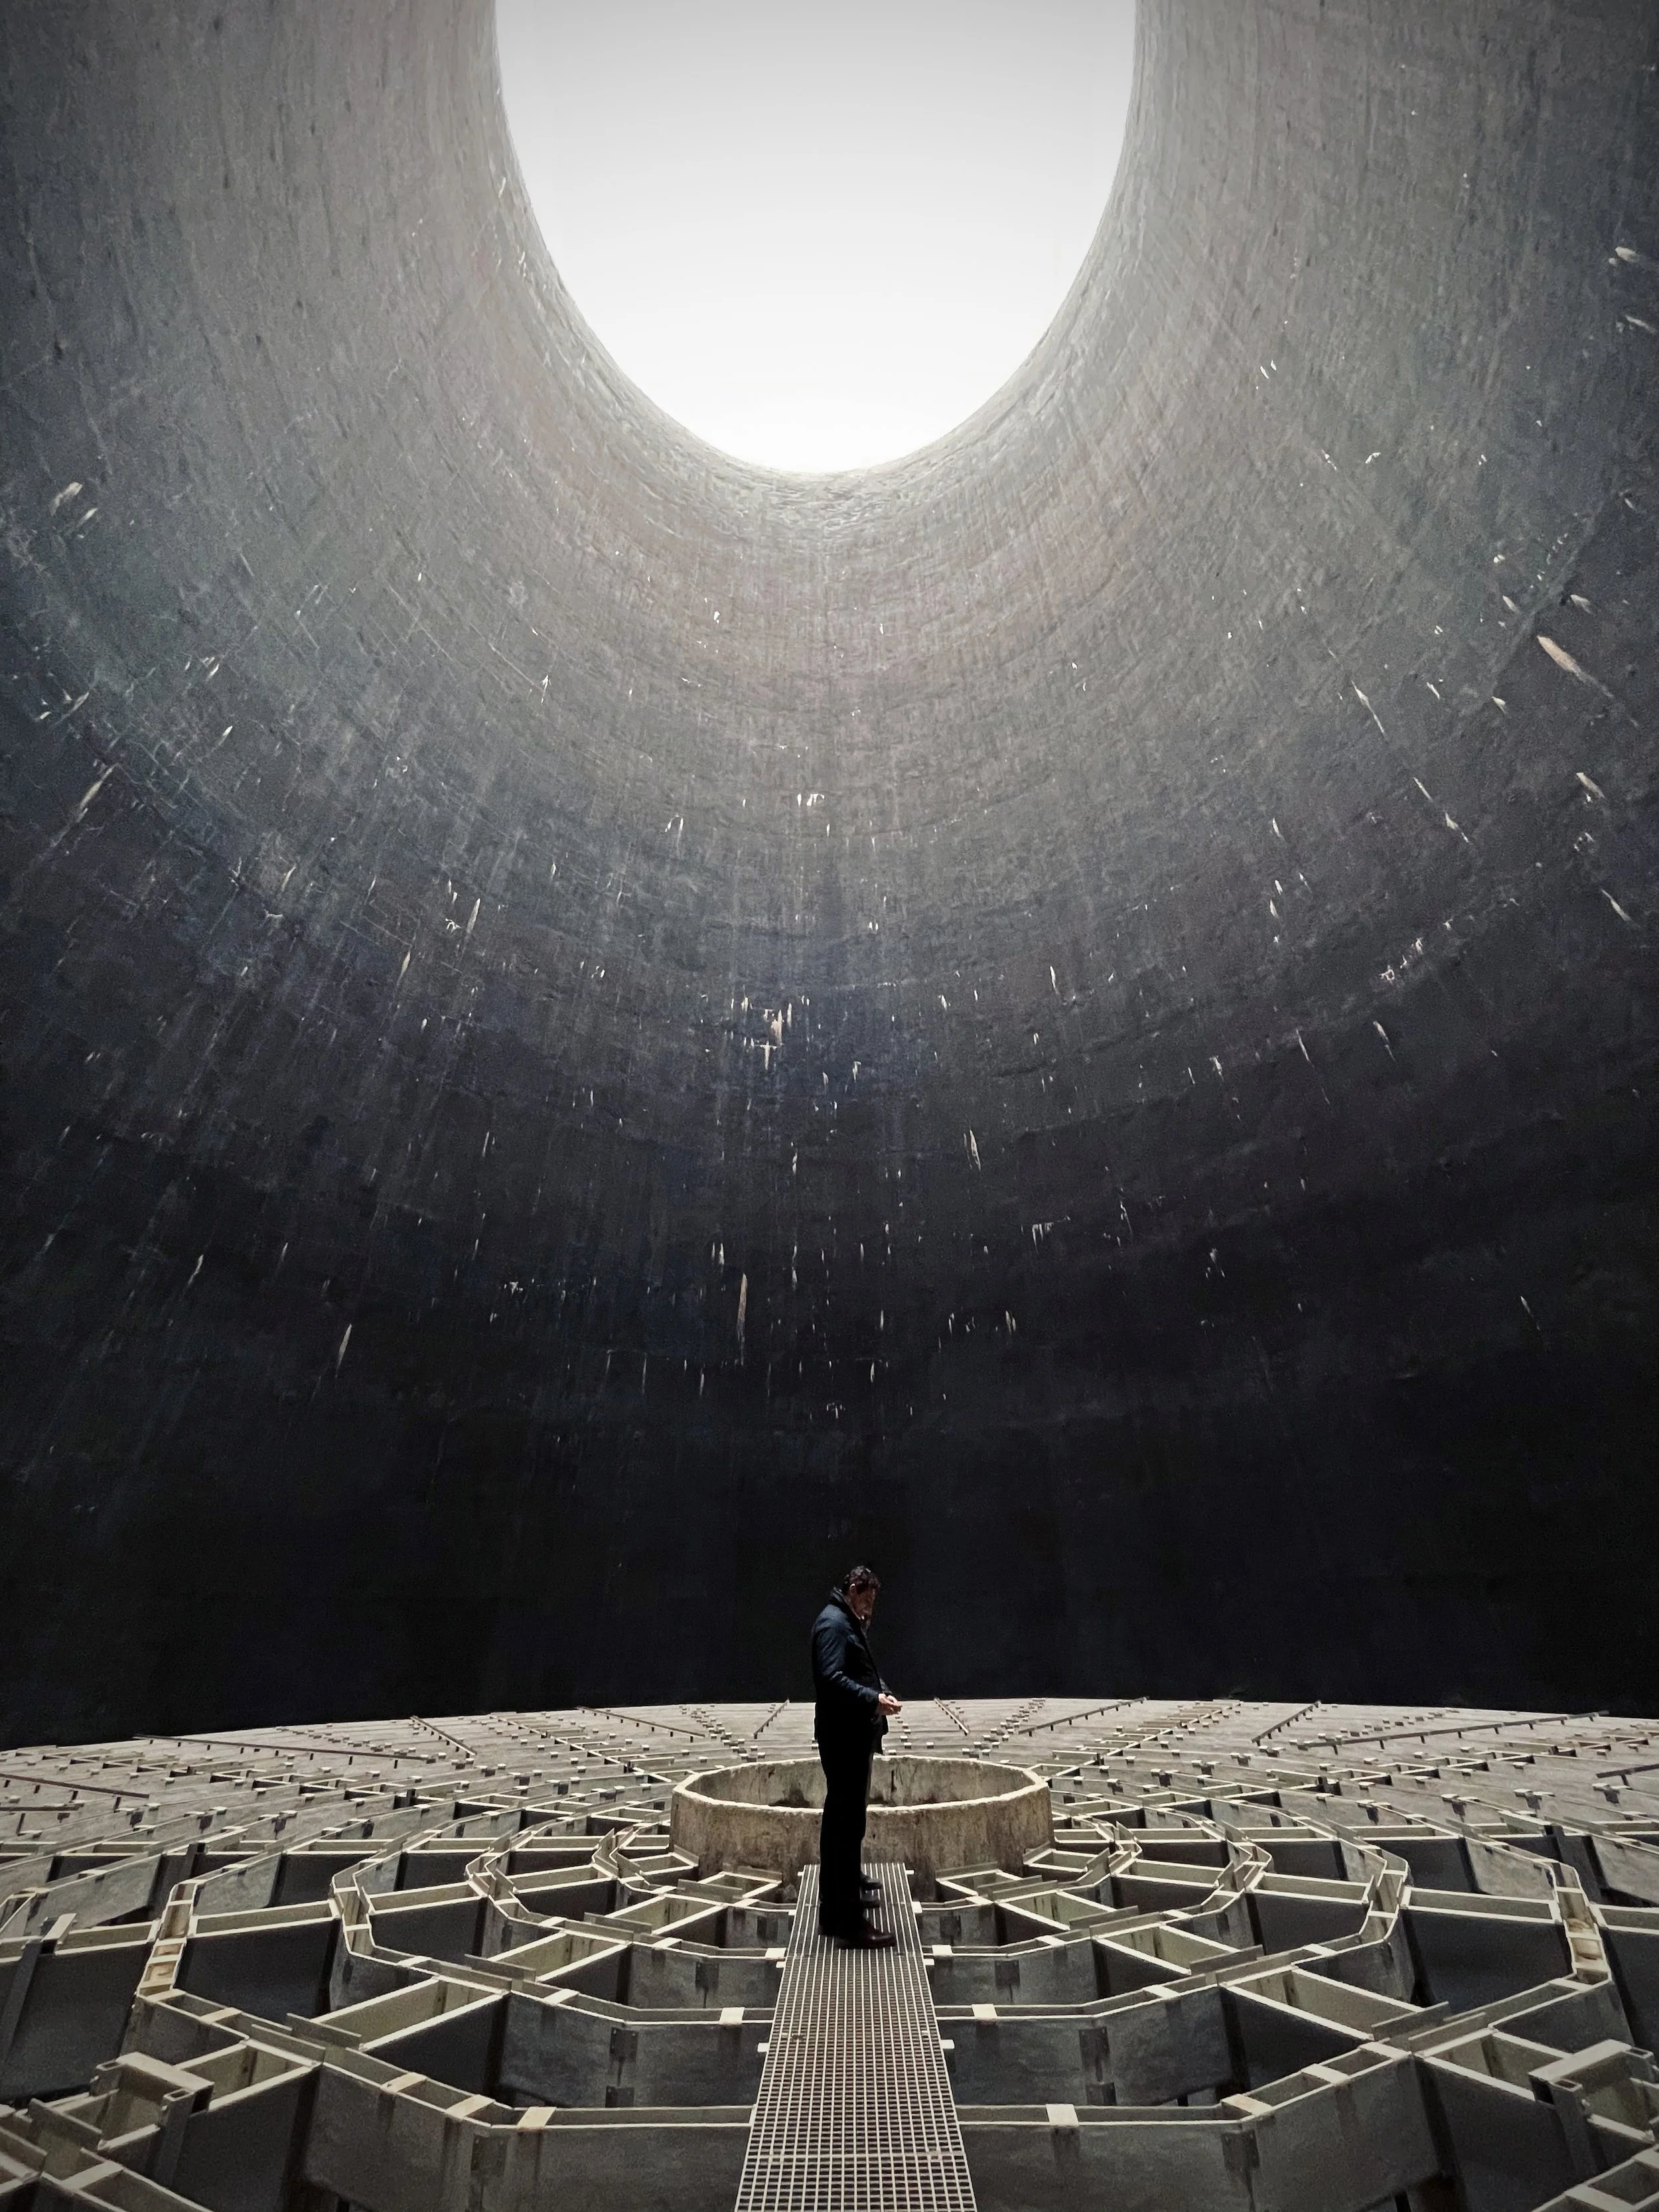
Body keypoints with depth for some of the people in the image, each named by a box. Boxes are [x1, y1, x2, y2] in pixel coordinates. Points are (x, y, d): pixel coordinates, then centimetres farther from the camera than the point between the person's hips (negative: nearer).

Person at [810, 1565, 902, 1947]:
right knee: (847, 1821, -7)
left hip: (855, 1735, 11)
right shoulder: (833, 1623, -18)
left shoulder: (850, 1623, 15)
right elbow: (831, 1679, -26)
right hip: (843, 1736, -11)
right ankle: (846, 1919, -2)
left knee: (843, 1816, 24)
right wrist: (873, 1699, -27)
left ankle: (849, 1885, 40)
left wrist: (881, 1692, 7)